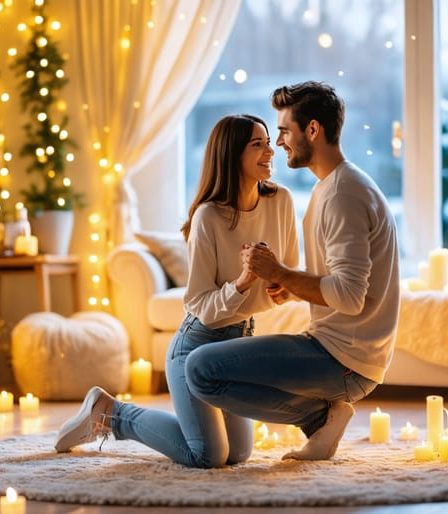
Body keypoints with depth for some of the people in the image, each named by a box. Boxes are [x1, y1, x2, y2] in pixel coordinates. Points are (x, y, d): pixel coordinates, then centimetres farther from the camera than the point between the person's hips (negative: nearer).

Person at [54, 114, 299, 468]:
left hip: (242, 339, 7)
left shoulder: (281, 202, -6)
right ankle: (110, 412, 7)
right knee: (208, 457, -13)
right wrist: (241, 285, -37)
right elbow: (200, 304, -20)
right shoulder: (208, 217, -22)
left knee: (238, 454, 15)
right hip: (199, 342, -7)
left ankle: (112, 418, 27)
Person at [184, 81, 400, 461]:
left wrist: (280, 274, -18)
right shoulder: (346, 184, 15)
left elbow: (350, 296, -26)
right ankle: (325, 409, 11)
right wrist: (295, 288, 6)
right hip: (349, 354, 11)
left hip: (342, 359, -11)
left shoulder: (342, 194, -18)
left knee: (201, 369, -16)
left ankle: (320, 414, -7)